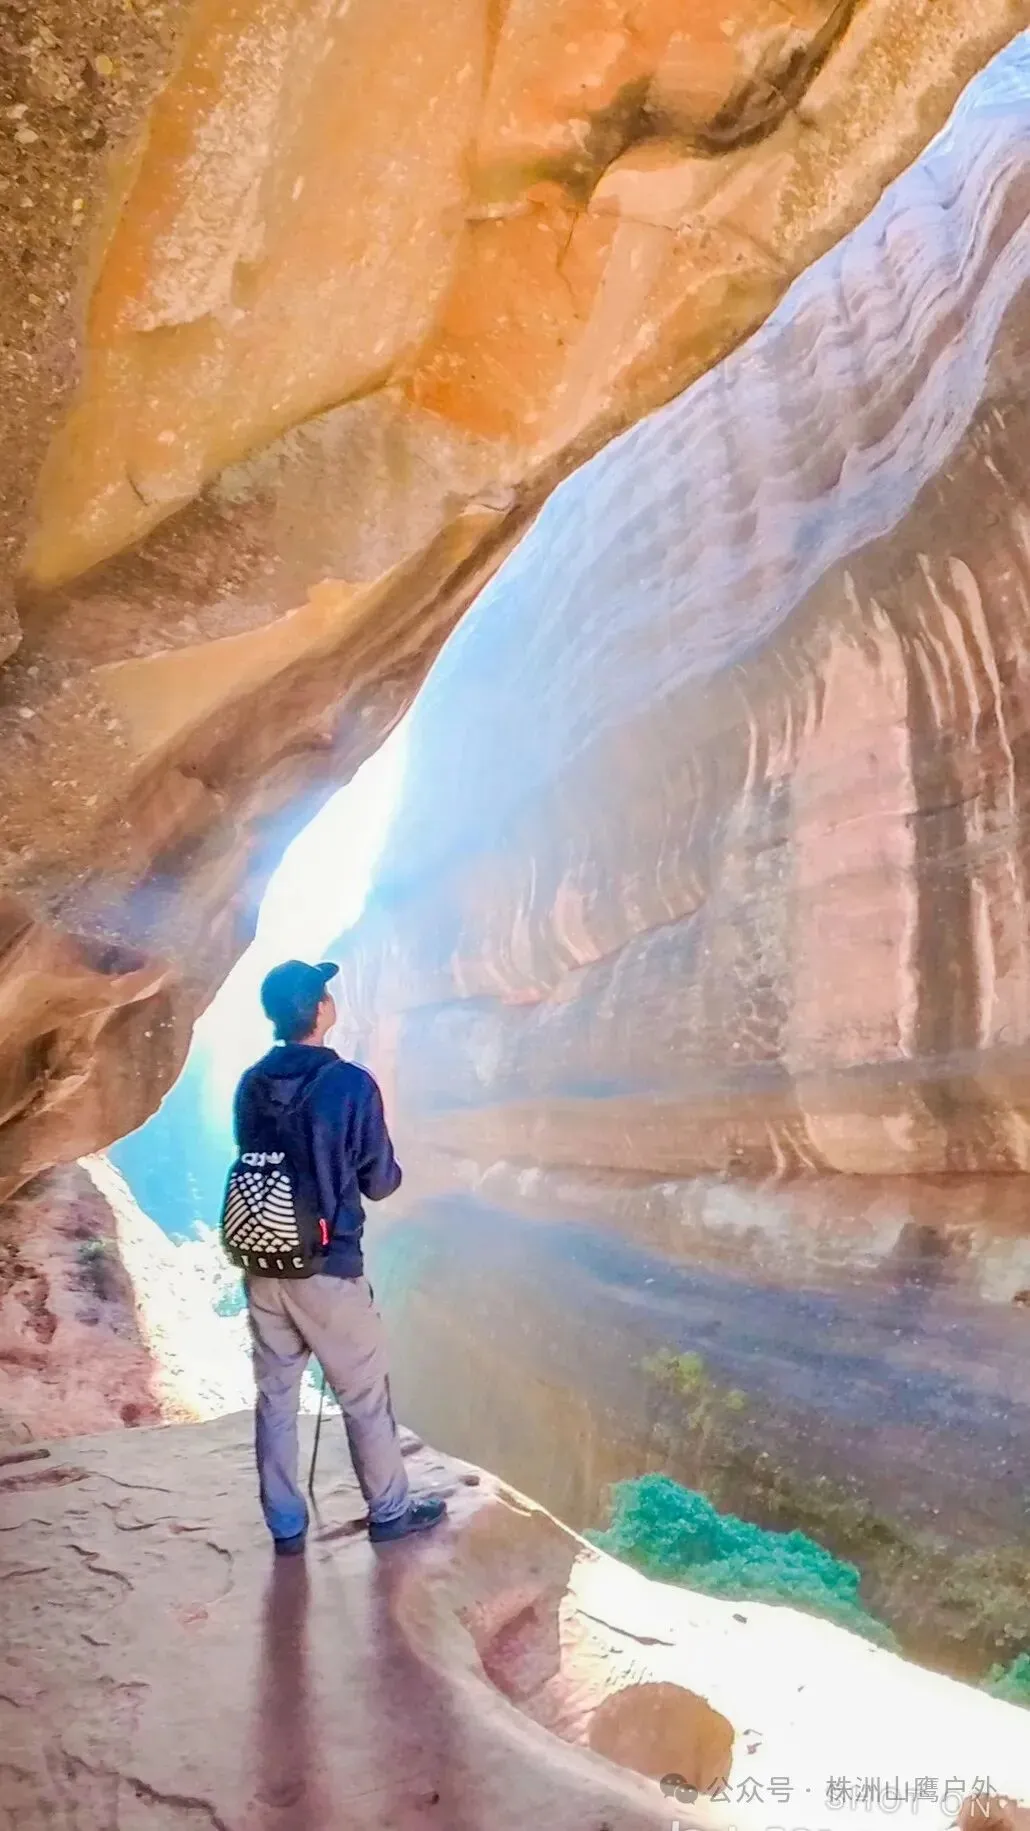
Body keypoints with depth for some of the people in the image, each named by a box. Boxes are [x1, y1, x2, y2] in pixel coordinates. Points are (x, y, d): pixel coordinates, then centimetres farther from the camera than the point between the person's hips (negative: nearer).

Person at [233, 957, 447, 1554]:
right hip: (327, 1267, -4)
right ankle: (390, 1511, 28)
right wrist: (392, 1169, 12)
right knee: (366, 1395, 13)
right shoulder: (350, 1084, -17)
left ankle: (286, 1525, 27)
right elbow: (380, 1183, -9)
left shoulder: (251, 1085, -2)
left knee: (275, 1396, 15)